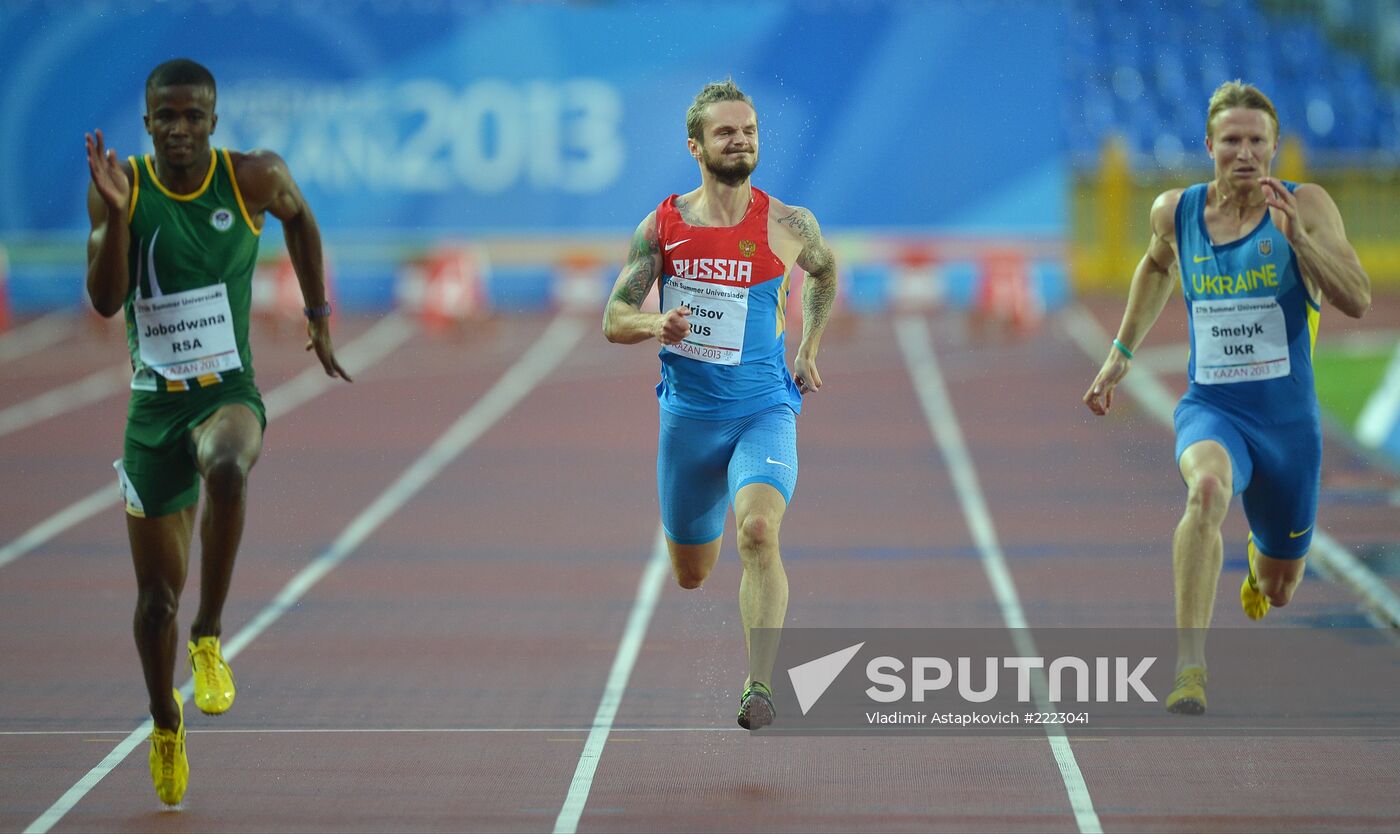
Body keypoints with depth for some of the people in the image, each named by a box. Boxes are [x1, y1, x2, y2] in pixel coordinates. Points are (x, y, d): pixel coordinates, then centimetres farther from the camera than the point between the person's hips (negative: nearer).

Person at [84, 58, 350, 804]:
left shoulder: (254, 178, -5)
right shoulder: (124, 186, -6)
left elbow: (299, 216, 17)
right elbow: (105, 300, -15)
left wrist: (319, 315, 19)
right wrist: (116, 215, -29)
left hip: (229, 393, -1)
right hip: (154, 406, 1)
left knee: (227, 466, -40)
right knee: (156, 597, 8)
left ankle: (209, 636, -23)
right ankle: (165, 725, 35)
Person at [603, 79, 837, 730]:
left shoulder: (788, 225, -4)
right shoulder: (662, 225, -4)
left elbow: (824, 269, 19)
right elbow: (613, 321, -1)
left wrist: (808, 351, 15)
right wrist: (656, 325, -23)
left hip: (763, 411, -2)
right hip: (687, 412, 2)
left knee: (758, 532, -29)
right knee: (691, 574, 16)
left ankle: (760, 688, -27)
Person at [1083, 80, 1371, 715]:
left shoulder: (1306, 205, -8)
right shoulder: (1175, 211, 0)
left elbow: (1357, 301, -19)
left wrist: (1295, 233, -29)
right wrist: (1121, 353, 21)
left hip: (1289, 419, 0)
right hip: (1210, 409, 0)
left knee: (1278, 590, 15)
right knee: (1207, 487, -37)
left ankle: (1260, 565, 56)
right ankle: (1189, 667, -39)